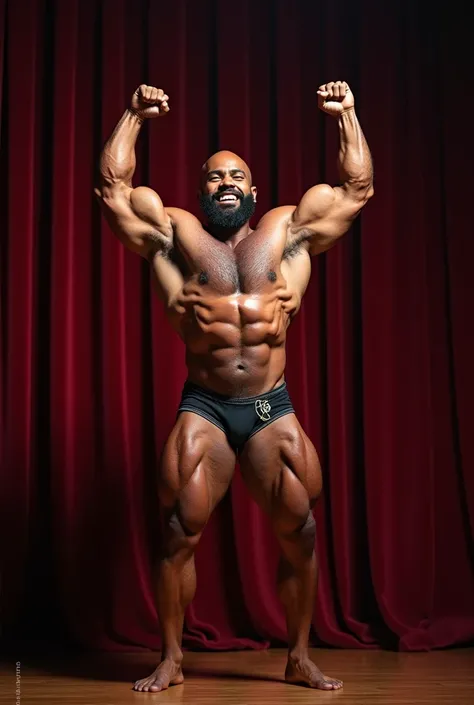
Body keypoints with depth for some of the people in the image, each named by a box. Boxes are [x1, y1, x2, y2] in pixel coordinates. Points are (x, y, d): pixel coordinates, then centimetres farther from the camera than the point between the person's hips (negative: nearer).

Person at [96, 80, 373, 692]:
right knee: (180, 533, -5)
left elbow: (357, 187, 12)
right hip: (203, 409, -1)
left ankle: (299, 658, 16)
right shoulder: (175, 235, 9)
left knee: (300, 534, 0)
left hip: (272, 409, 1)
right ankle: (171, 660, 9)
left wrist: (345, 115, 11)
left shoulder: (288, 232, 11)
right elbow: (113, 187, 7)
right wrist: (134, 117, 8)